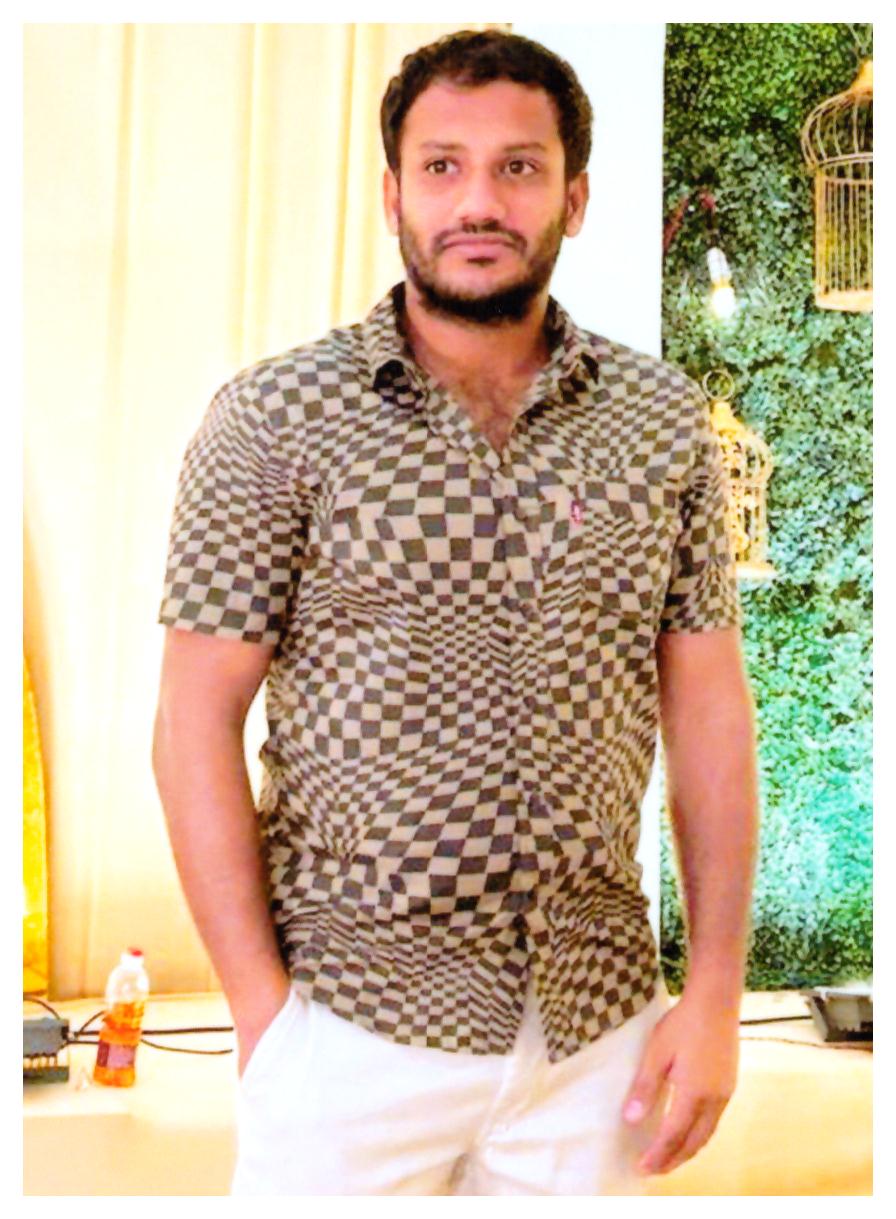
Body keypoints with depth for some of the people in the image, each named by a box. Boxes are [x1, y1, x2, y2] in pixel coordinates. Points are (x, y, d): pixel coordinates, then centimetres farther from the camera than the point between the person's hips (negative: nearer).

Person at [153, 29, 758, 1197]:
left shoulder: (663, 420, 2)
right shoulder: (275, 419, -6)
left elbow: (708, 705, 4)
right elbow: (198, 722, -6)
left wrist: (716, 992, 0)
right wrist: (260, 1007, -9)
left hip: (599, 1019, 3)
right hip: (354, 1018, -2)